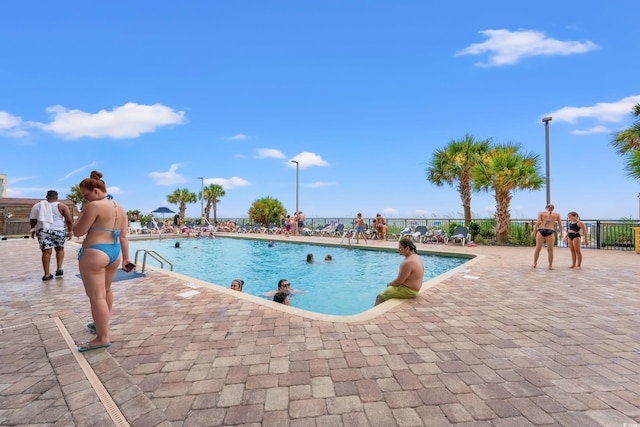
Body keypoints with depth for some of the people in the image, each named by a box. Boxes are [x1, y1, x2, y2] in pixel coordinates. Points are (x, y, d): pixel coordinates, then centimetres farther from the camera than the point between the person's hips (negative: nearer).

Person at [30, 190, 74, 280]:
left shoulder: (37, 205, 9)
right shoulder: (62, 206, -1)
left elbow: (32, 220, 9)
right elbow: (69, 220, -6)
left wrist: (33, 230, 20)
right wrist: (69, 231, 2)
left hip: (43, 231, 2)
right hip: (58, 231, -2)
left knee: (46, 252, 2)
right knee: (60, 249, 18)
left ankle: (47, 274, 1)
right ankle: (59, 268, 10)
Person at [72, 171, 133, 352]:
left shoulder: (94, 206, -13)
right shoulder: (120, 208, 11)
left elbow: (78, 231, -9)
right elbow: (123, 237, 13)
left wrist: (82, 213, 4)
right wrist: (126, 258, 16)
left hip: (94, 254, -9)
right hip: (114, 253, 9)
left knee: (96, 296, -2)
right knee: (106, 290, 23)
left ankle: (103, 338, 4)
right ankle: (101, 323, 42)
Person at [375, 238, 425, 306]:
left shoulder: (408, 262, -27)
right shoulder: (416, 256, 6)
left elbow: (399, 281, -22)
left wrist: (389, 284, -4)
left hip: (408, 290, -11)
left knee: (379, 297, -8)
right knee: (387, 290, 24)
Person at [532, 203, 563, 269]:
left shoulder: (541, 213, 10)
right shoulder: (557, 214, 16)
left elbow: (538, 222, -3)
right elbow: (560, 225, 16)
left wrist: (534, 231, -2)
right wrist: (561, 234, 25)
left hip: (541, 230, 0)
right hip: (550, 232, 0)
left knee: (538, 248, 7)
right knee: (550, 250, 5)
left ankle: (535, 263, 12)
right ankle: (550, 266, 10)